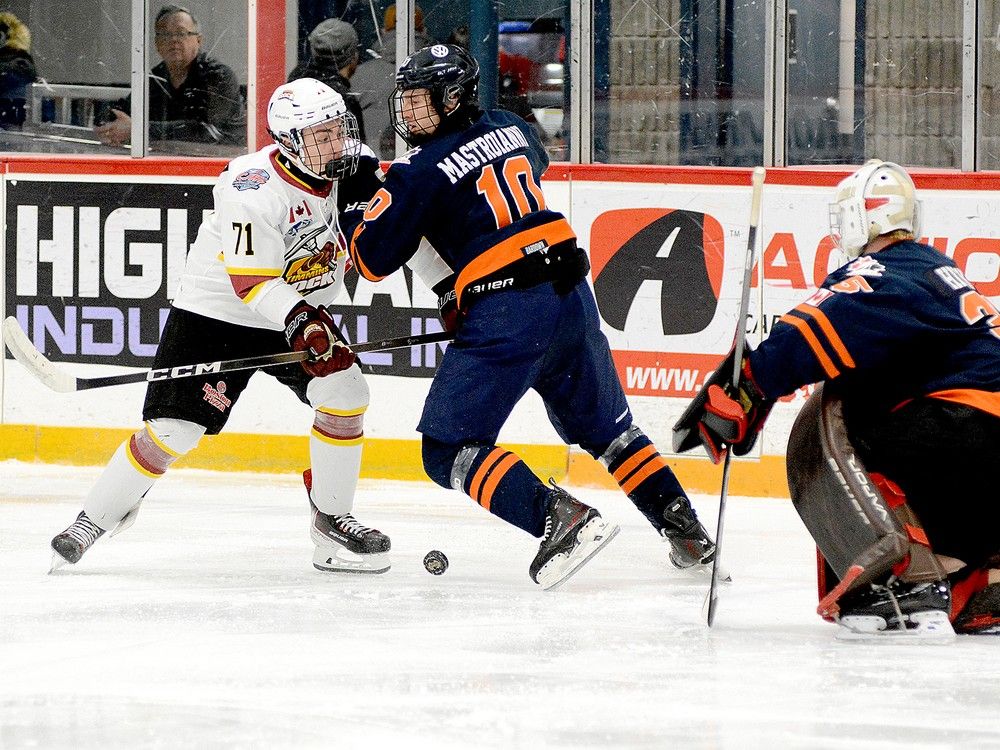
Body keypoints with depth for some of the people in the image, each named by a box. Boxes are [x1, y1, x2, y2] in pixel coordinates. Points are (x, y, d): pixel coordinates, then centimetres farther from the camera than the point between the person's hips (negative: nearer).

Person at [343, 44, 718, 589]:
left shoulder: (422, 171, -7)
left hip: (506, 316, -7)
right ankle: (685, 529, 17)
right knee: (604, 426, 22)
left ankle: (558, 517, -20)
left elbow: (373, 259, -4)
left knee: (448, 449, -3)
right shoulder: (510, 128, 13)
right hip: (570, 294, 7)